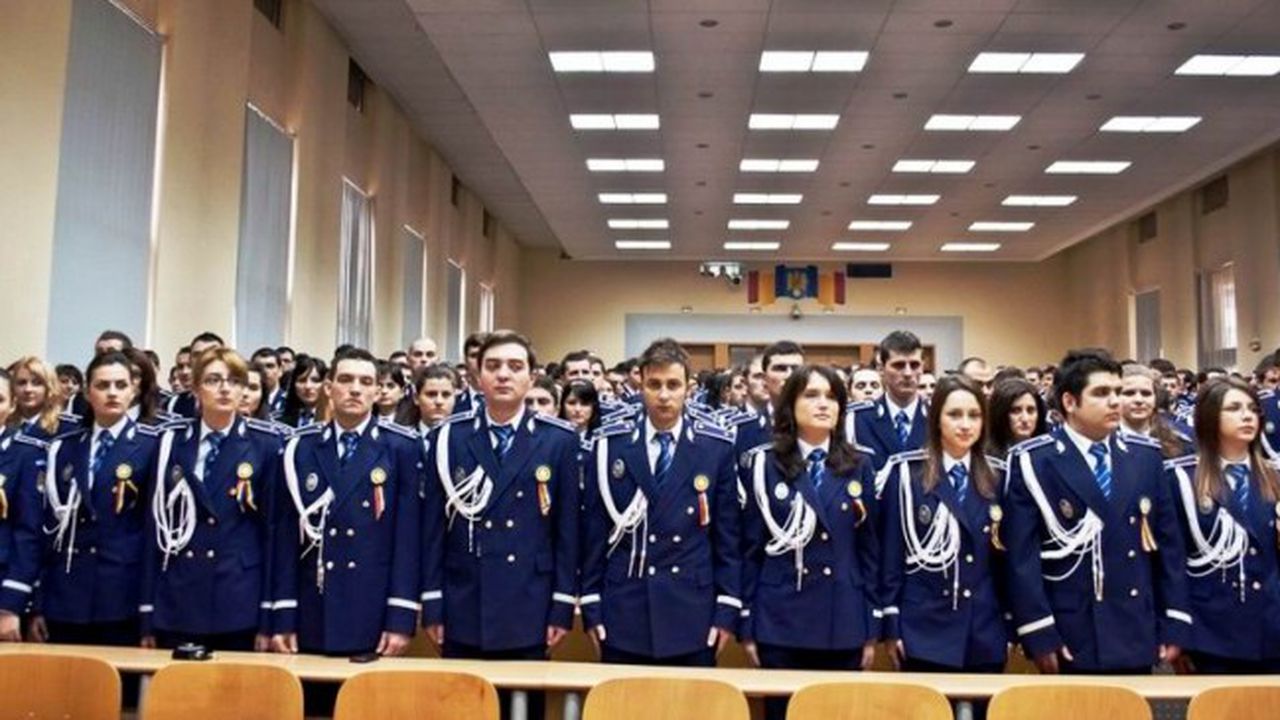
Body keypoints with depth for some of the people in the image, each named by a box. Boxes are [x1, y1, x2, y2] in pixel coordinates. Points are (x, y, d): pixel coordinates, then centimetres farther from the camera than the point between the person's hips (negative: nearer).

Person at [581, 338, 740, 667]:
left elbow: (728, 533, 2)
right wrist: (591, 606, 1)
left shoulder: (717, 447, 0)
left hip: (692, 614, 0)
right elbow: (594, 529, 3)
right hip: (623, 612, 0)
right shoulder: (609, 443, 0)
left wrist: (727, 610, -1)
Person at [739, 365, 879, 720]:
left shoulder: (859, 467, 6)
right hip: (780, 619, -1)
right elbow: (752, 548, 1)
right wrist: (748, 625, -1)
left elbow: (869, 548, 7)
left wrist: (872, 627, 3)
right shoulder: (766, 465, 1)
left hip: (844, 622, 2)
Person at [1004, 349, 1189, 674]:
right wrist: (1039, 635, -14)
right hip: (1069, 640, -4)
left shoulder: (1146, 456, 8)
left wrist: (1175, 626, 5)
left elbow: (1168, 544, 10)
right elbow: (1021, 555, -11)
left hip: (1137, 638, 5)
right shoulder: (1033, 461, -8)